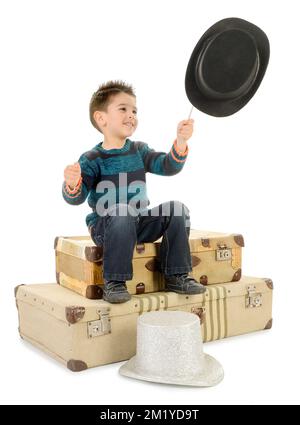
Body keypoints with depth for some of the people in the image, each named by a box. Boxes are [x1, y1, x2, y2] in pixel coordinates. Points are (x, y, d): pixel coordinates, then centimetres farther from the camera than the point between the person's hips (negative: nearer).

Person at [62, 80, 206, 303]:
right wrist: (73, 185, -37)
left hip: (139, 222, 5)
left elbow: (168, 166, -2)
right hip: (105, 225, -5)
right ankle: (114, 282, -27)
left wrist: (180, 142, -19)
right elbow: (76, 198, -14)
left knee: (177, 209, -13)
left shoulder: (140, 151, 8)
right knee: (121, 212, -37)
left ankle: (176, 275, -6)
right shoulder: (92, 159, -8)